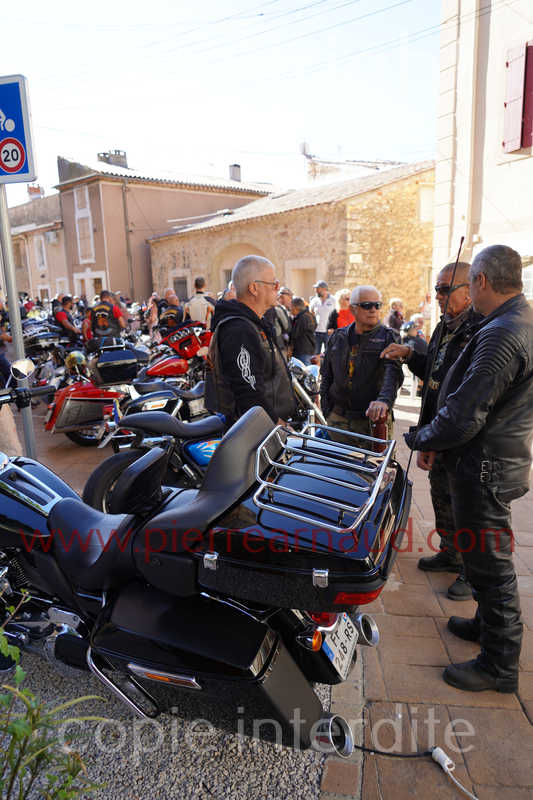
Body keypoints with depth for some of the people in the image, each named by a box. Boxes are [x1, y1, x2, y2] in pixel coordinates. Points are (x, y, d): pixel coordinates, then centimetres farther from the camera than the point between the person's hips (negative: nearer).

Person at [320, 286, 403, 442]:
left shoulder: (388, 338, -3)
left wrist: (384, 400, -40)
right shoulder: (338, 337, 10)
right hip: (338, 418, 3)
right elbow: (326, 375, 17)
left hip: (373, 418, -3)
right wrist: (326, 408, 9)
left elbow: (393, 373, -21)